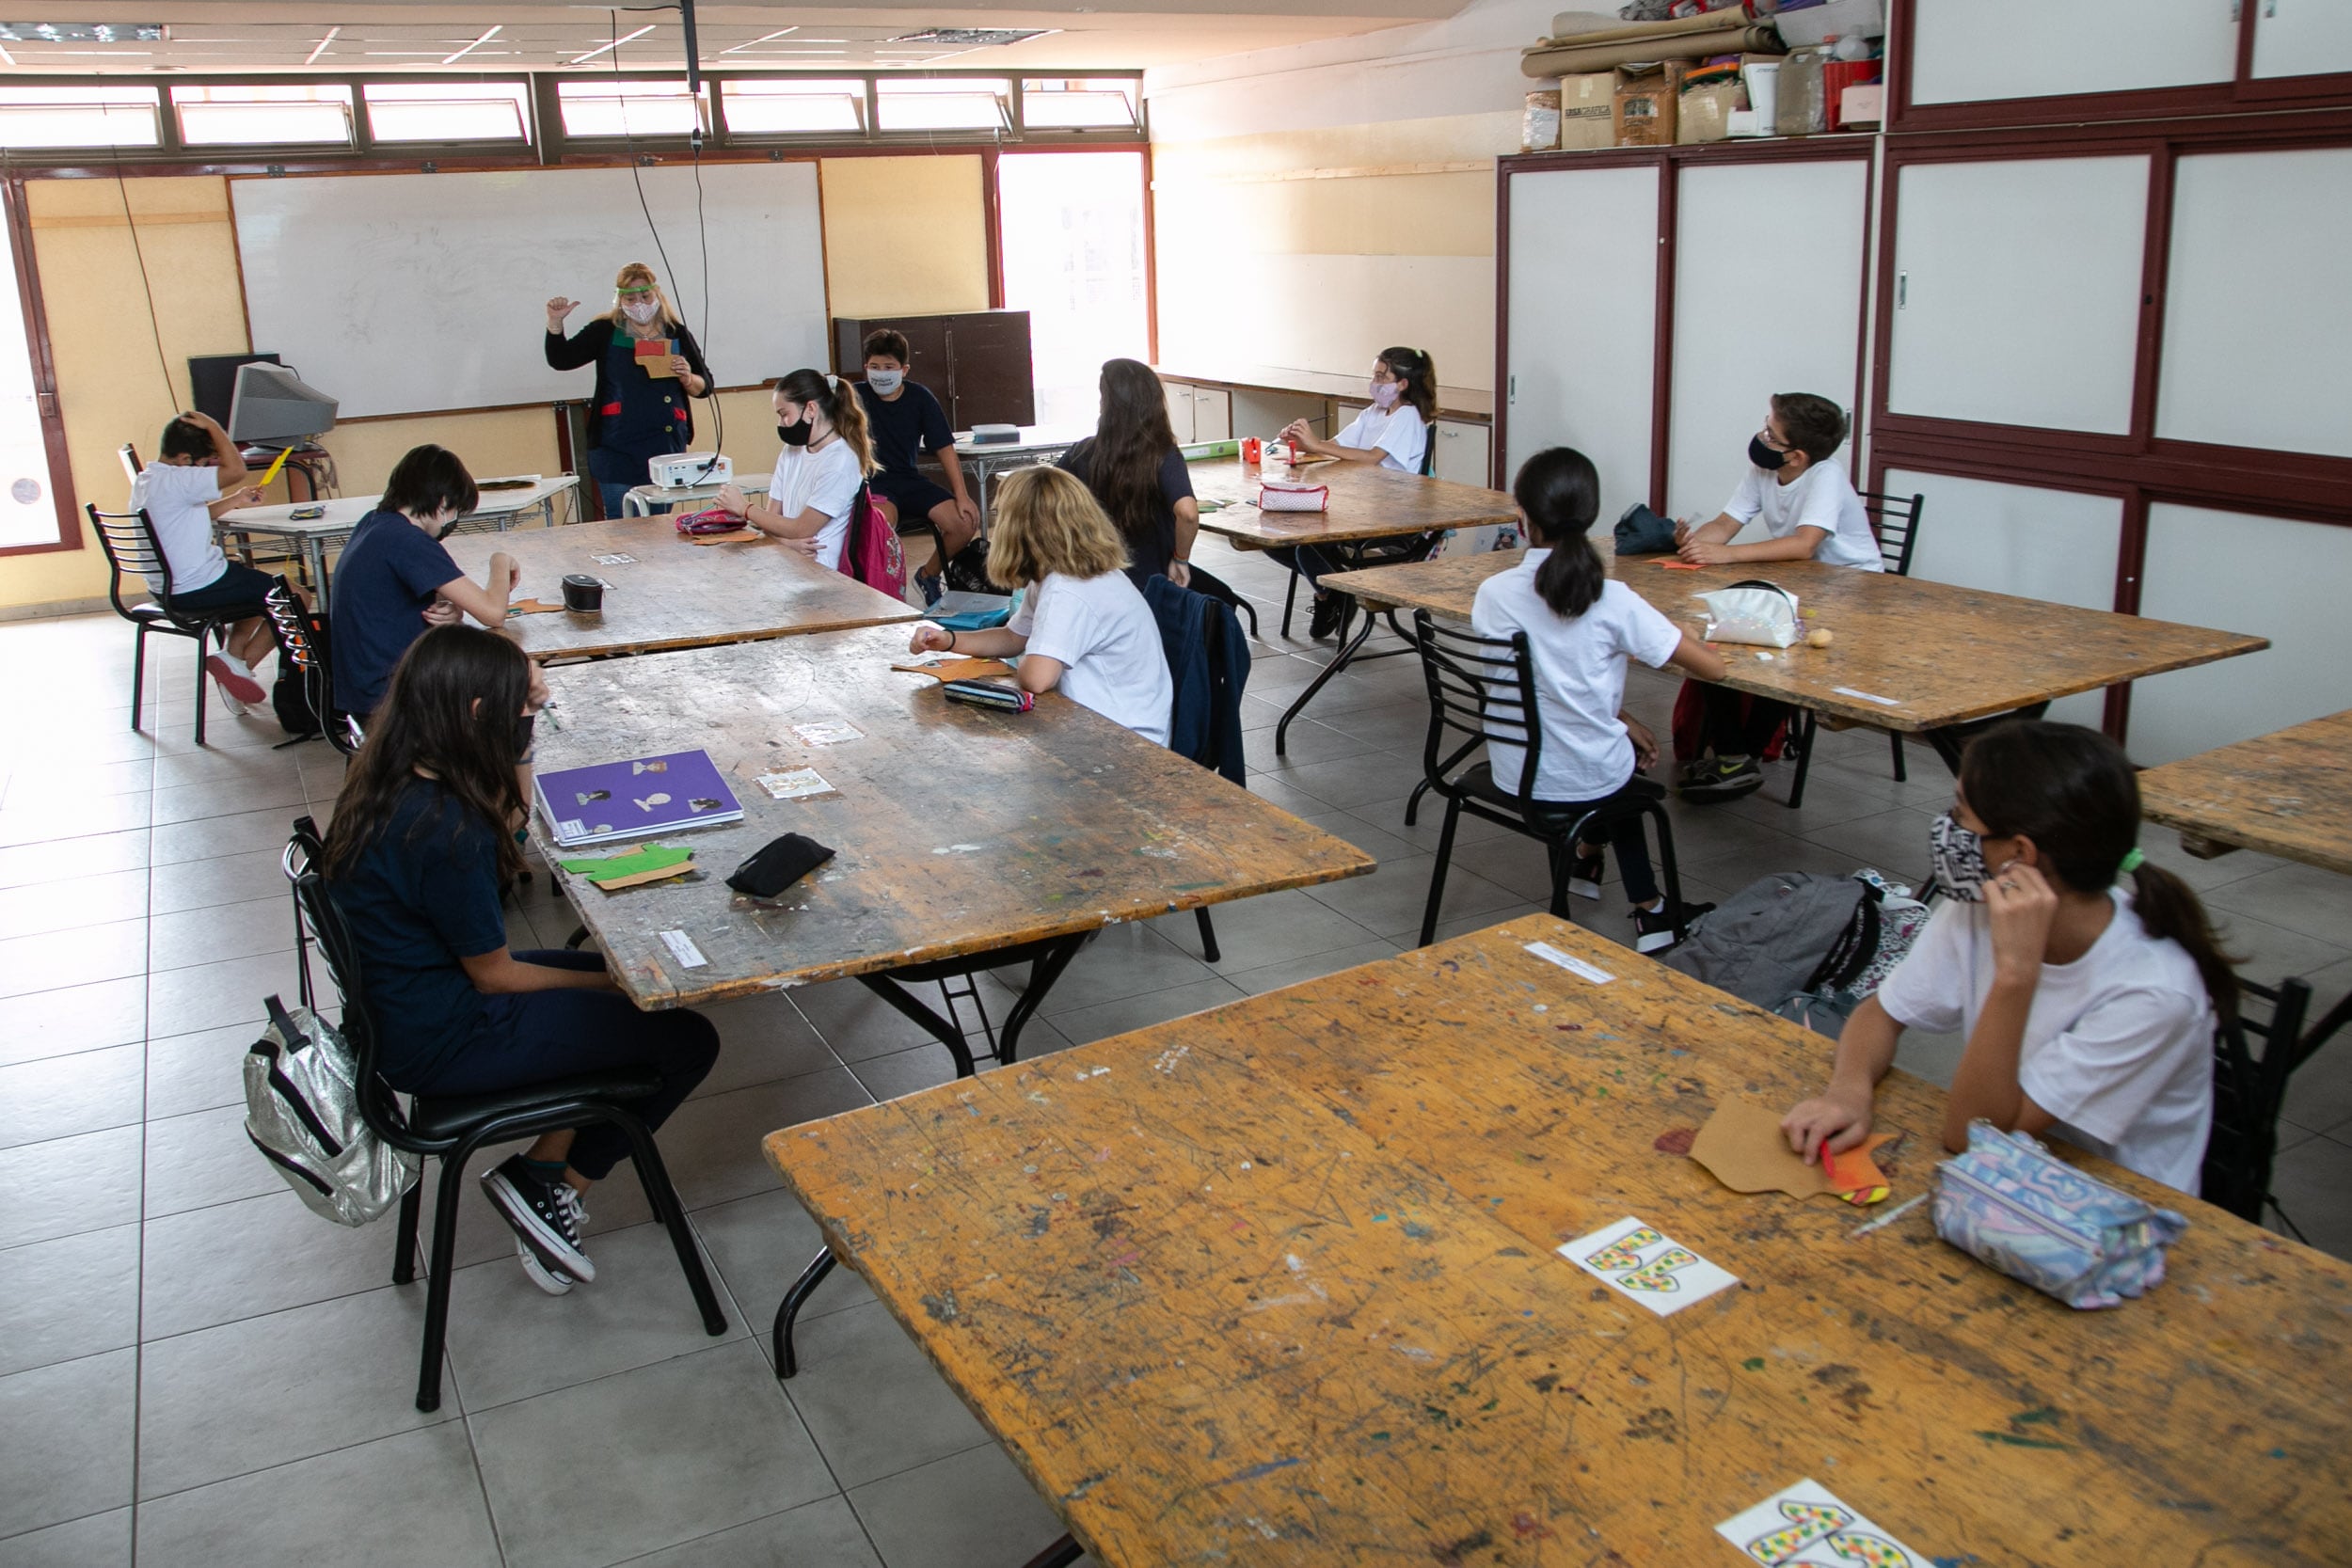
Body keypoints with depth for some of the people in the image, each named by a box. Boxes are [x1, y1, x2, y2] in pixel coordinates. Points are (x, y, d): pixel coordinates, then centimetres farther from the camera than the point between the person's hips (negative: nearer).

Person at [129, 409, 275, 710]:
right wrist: (213, 426, -17)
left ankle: (231, 657, 15)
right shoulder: (174, 481, -23)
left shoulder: (145, 480, 10)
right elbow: (237, 469, -29)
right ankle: (240, 664, 1)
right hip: (200, 590, -10)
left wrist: (236, 500, 15)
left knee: (257, 588, 31)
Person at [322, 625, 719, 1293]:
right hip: (443, 1042, -9)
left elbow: (503, 816, 15)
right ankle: (549, 1187, 11)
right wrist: (608, 981, -4)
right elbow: (495, 975, -18)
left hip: (399, 1007, 9)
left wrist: (524, 714, 2)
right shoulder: (445, 829, -30)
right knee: (689, 1038, -3)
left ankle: (540, 1169, 17)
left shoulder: (387, 781, -3)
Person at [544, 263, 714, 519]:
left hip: (667, 448, 2)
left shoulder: (677, 334, 9)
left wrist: (687, 378, -8)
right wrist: (555, 322, -10)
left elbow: (705, 387, 12)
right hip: (616, 449, -1)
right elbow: (561, 359, 4)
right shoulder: (605, 332, 6)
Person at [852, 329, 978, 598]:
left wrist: (961, 495, -6)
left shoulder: (919, 397, 3)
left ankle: (929, 575, 13)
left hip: (909, 480, 4)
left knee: (966, 523, -15)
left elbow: (944, 447, 2)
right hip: (872, 482, -4)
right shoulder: (858, 396, -2)